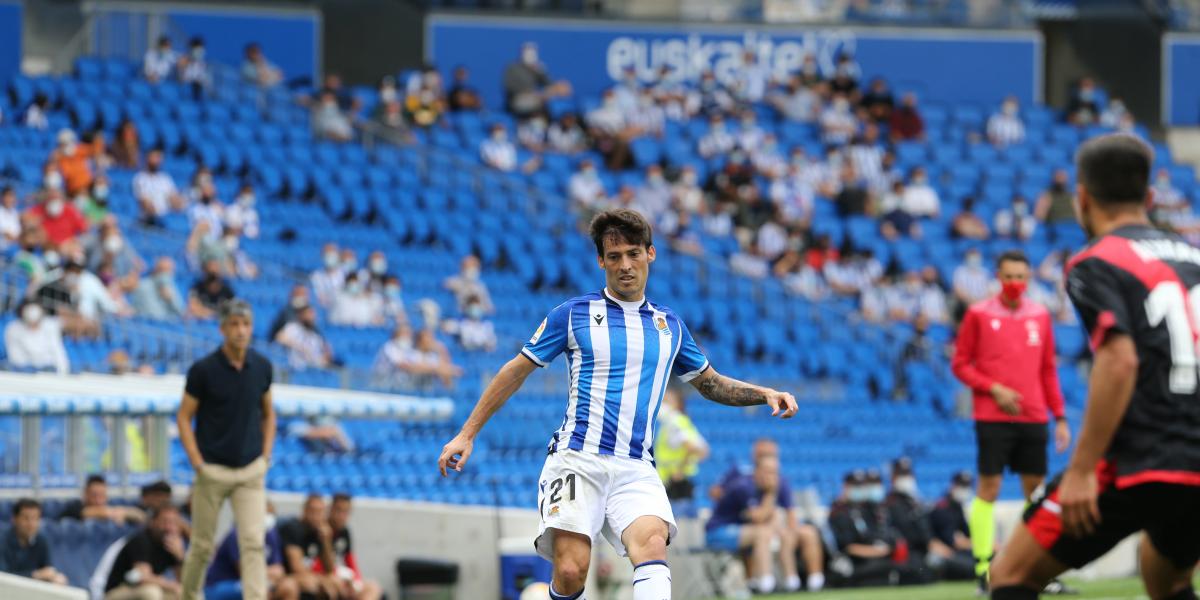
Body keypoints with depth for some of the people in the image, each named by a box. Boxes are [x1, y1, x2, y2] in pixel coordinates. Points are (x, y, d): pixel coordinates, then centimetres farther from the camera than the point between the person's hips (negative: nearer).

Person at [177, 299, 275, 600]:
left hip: (251, 472, 2)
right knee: (202, 547, 7)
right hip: (213, 471, -2)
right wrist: (197, 463, -9)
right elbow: (184, 417, -2)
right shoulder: (203, 369, -9)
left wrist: (266, 456, 7)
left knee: (253, 542, -10)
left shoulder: (261, 366, 2)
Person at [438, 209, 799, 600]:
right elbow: (516, 372, 12)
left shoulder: (669, 325, 16)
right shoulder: (573, 314, 6)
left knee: (652, 542, -29)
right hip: (576, 460, -2)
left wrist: (765, 394, 14)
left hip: (635, 470, 2)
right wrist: (467, 434, 9)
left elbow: (711, 384, 30)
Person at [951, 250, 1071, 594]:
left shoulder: (1040, 316, 10)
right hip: (993, 419, -4)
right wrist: (994, 388, -13)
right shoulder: (979, 314, -1)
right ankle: (984, 568, -6)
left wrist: (1060, 417, 9)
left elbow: (1048, 371, 14)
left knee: (1036, 488, 5)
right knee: (989, 488, -7)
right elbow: (960, 365, 1)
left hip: (1033, 419, 4)